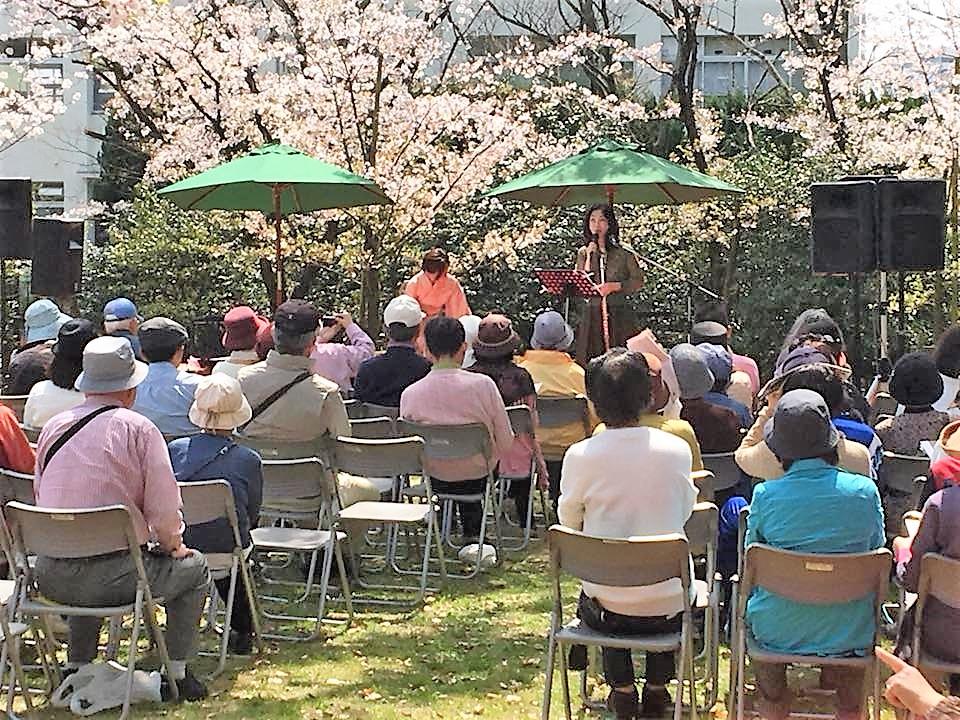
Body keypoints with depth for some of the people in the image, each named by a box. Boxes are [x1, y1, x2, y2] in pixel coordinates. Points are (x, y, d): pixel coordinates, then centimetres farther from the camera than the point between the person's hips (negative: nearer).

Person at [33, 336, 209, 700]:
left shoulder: (53, 427, 9)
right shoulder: (139, 429, -6)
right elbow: (164, 509, -7)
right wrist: (173, 545, 15)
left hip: (49, 576, 6)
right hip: (110, 578, -6)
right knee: (192, 567, 20)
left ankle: (76, 669, 36)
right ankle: (177, 674, 19)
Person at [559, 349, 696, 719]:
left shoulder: (580, 456, -15)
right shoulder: (677, 450, -10)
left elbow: (569, 521, 3)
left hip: (608, 611, 0)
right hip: (667, 608, 1)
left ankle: (622, 690, 34)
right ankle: (657, 689, 35)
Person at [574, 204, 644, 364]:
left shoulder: (623, 252, 3)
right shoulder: (583, 253, 9)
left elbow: (638, 281, 1)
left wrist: (614, 286, -12)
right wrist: (589, 257, -6)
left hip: (619, 315, -2)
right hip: (592, 314, 2)